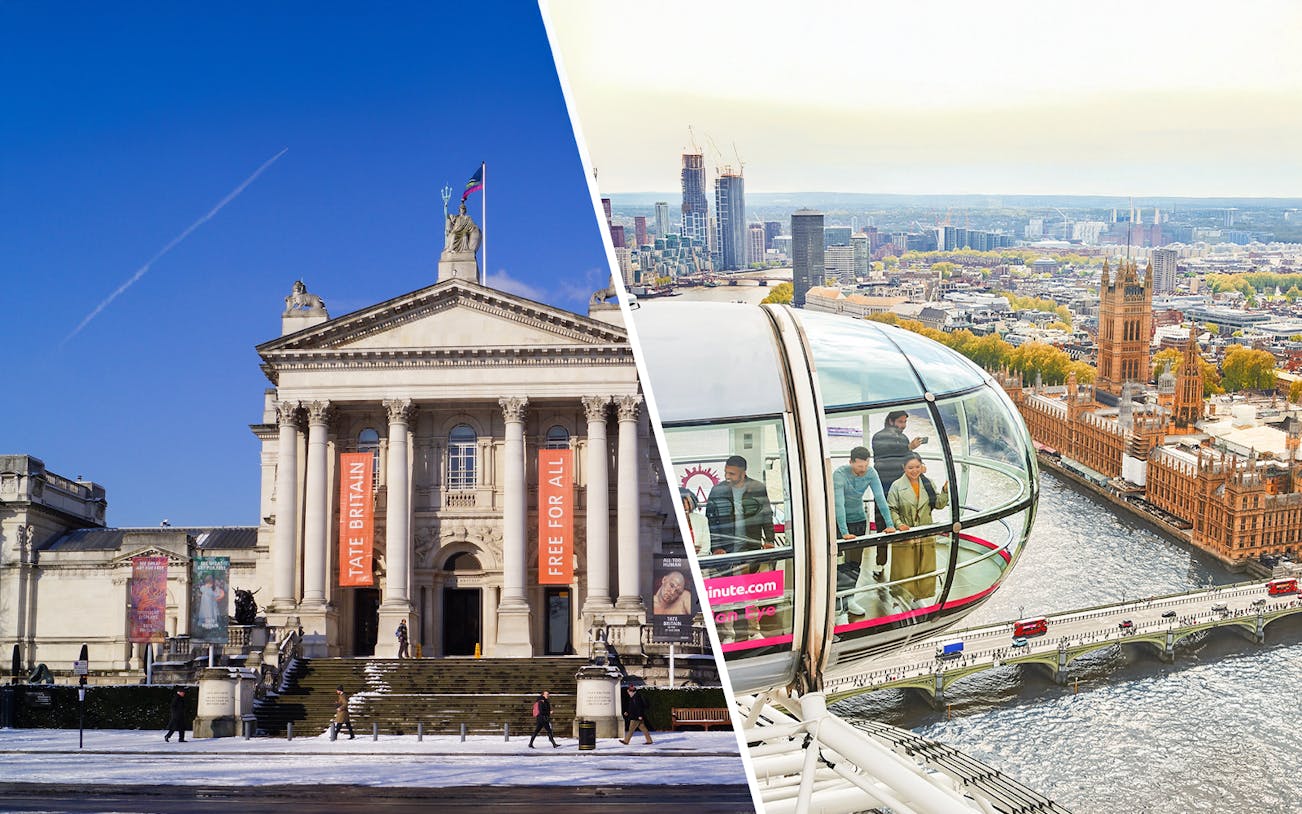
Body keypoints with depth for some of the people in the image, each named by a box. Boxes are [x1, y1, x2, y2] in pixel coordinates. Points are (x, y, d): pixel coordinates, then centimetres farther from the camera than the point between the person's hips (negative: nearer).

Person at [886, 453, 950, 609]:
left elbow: (939, 504, 4)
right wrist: (899, 524, -20)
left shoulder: (928, 484, 6)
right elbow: (891, 509, -5)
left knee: (925, 568, 12)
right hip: (905, 535, -4)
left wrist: (945, 491, -13)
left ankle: (918, 597, 28)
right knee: (905, 569, 0)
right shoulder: (897, 486, -5)